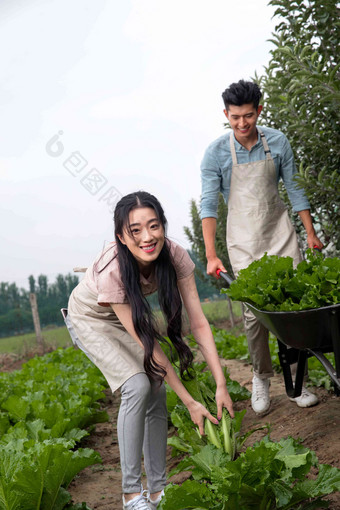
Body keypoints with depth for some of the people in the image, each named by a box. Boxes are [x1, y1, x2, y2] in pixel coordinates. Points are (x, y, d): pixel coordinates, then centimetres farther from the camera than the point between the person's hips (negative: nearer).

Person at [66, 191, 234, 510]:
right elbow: (147, 344, -36)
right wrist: (189, 402, -32)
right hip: (90, 317, -4)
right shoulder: (112, 271, -39)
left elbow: (199, 322, -25)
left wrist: (221, 386, -31)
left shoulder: (175, 256, -28)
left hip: (129, 313, 5)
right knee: (138, 387, -22)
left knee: (156, 392, -8)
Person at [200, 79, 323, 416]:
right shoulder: (216, 153, -6)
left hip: (279, 231, 2)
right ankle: (261, 378, 13)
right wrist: (211, 255, -17)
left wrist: (310, 233, 7)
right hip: (243, 241, -2)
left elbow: (294, 189, 8)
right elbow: (208, 204, -9)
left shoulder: (277, 142, 0)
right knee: (254, 312, -5)